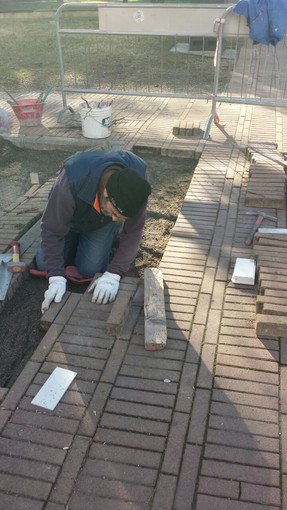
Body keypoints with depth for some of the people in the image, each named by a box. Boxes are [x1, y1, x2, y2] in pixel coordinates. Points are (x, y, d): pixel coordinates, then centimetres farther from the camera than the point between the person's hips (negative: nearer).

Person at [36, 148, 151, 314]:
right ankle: (76, 240, 25)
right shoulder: (73, 178, -44)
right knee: (44, 265, -3)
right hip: (70, 216, 0)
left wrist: (113, 275, -37)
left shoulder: (137, 175, -37)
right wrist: (57, 278, -41)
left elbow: (133, 231, -28)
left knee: (89, 268, -13)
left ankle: (112, 233, 15)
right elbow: (52, 229, -33)